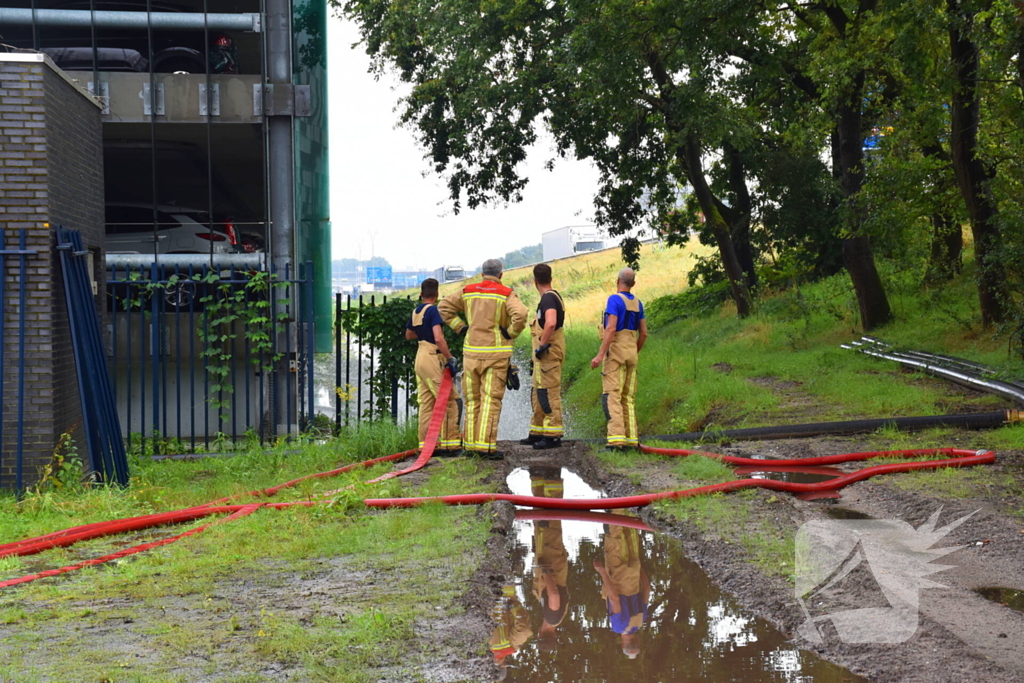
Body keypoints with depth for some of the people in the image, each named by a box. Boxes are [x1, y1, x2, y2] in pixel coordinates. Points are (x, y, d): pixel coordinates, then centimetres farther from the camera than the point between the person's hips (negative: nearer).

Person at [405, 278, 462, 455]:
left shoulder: (416, 311, 11)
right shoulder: (432, 310, -13)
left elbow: (408, 335, 28)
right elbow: (438, 338, -23)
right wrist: (450, 359, -17)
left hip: (420, 356, 9)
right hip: (432, 357, -9)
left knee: (426, 404, 10)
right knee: (451, 401, -5)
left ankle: (426, 445, 10)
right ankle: (449, 445, -8)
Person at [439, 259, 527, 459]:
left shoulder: (468, 291, 7)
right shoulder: (506, 294, -6)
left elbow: (444, 307, 7)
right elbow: (520, 315, -22)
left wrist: (460, 327, 7)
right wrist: (511, 333, -6)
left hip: (471, 351, 4)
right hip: (496, 353, -4)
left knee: (473, 399, 13)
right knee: (491, 399, -4)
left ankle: (471, 443, 15)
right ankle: (485, 445, -10)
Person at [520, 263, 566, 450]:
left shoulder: (548, 298, -15)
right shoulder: (553, 296, 17)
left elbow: (551, 323, -32)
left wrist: (542, 345, -22)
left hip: (548, 352, -11)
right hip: (543, 356, 11)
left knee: (549, 394, -8)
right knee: (538, 393, 16)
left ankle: (553, 436, -6)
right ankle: (537, 433, 24)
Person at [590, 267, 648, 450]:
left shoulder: (615, 299, -11)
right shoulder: (637, 303, 12)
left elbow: (611, 328, -20)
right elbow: (643, 333, 14)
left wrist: (600, 354, -20)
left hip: (615, 352, -7)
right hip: (631, 353, 7)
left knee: (612, 396, -10)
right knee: (628, 398, 11)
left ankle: (616, 440, -20)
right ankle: (631, 440, 9)